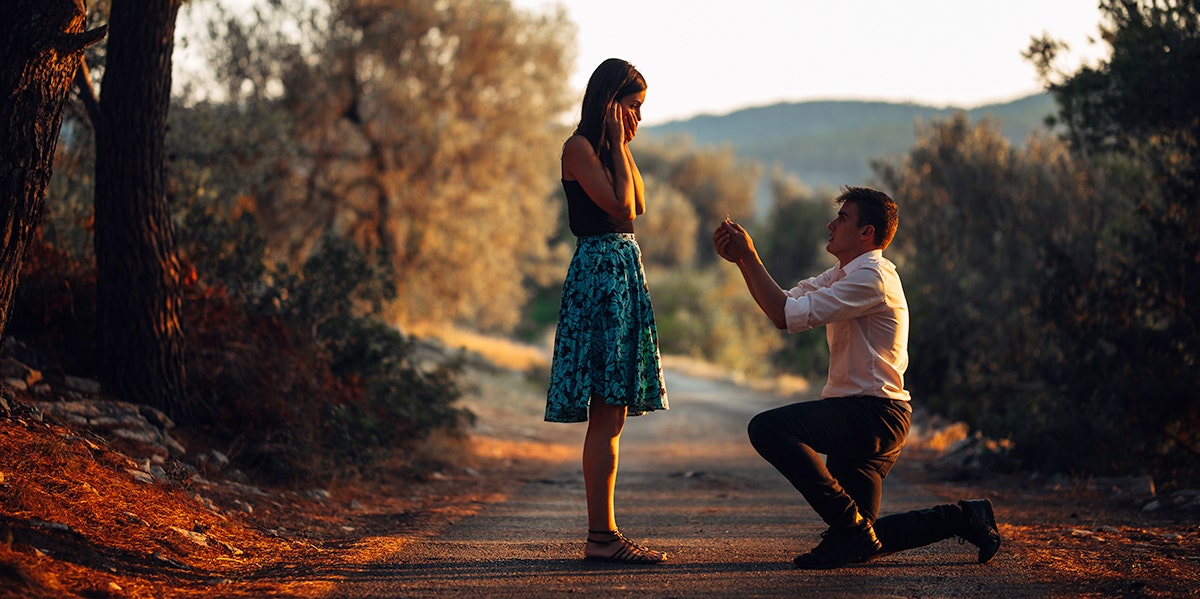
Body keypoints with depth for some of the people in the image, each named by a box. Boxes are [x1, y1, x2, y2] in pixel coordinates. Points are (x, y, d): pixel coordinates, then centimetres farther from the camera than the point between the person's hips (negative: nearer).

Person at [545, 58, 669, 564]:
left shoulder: (608, 148, 19)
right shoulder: (579, 147, -8)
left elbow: (637, 205, 14)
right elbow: (619, 206, -15)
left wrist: (623, 146, 13)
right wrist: (619, 144, -7)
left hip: (623, 274, 10)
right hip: (598, 271, -10)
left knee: (610, 415, 8)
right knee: (607, 415, -11)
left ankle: (603, 533, 11)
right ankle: (601, 536, -11)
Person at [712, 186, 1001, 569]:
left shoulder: (872, 278, -15)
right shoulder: (842, 275, 18)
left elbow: (792, 315, -21)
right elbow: (781, 310, 11)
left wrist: (750, 256, -16)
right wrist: (742, 260, 0)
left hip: (874, 414, -10)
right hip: (862, 419, 10)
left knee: (768, 428, -27)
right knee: (861, 541, 12)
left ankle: (850, 528, -19)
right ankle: (963, 518, 21)